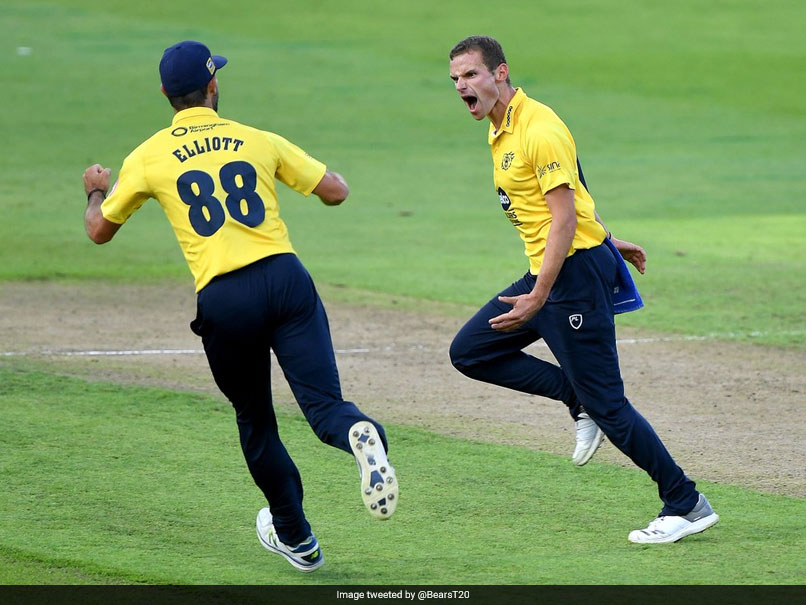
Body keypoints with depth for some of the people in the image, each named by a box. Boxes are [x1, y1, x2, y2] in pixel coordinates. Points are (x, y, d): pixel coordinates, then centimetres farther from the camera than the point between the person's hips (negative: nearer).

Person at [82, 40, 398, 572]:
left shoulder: (148, 158, 10)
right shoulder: (258, 141, 13)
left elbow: (99, 230, 22)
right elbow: (337, 191, 14)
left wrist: (97, 189, 44)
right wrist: (303, 170, 36)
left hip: (222, 299, 0)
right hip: (286, 278, 0)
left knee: (255, 420, 19)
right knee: (323, 402, -6)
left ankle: (296, 538, 28)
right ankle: (360, 434, -42)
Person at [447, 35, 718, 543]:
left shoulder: (540, 130, -19)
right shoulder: (502, 130, 11)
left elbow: (565, 218, -22)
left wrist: (537, 298, -26)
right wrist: (608, 240, 28)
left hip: (577, 270, -10)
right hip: (548, 270, 10)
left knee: (606, 404, -8)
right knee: (469, 352, 7)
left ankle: (687, 505, -1)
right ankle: (577, 396, 11)